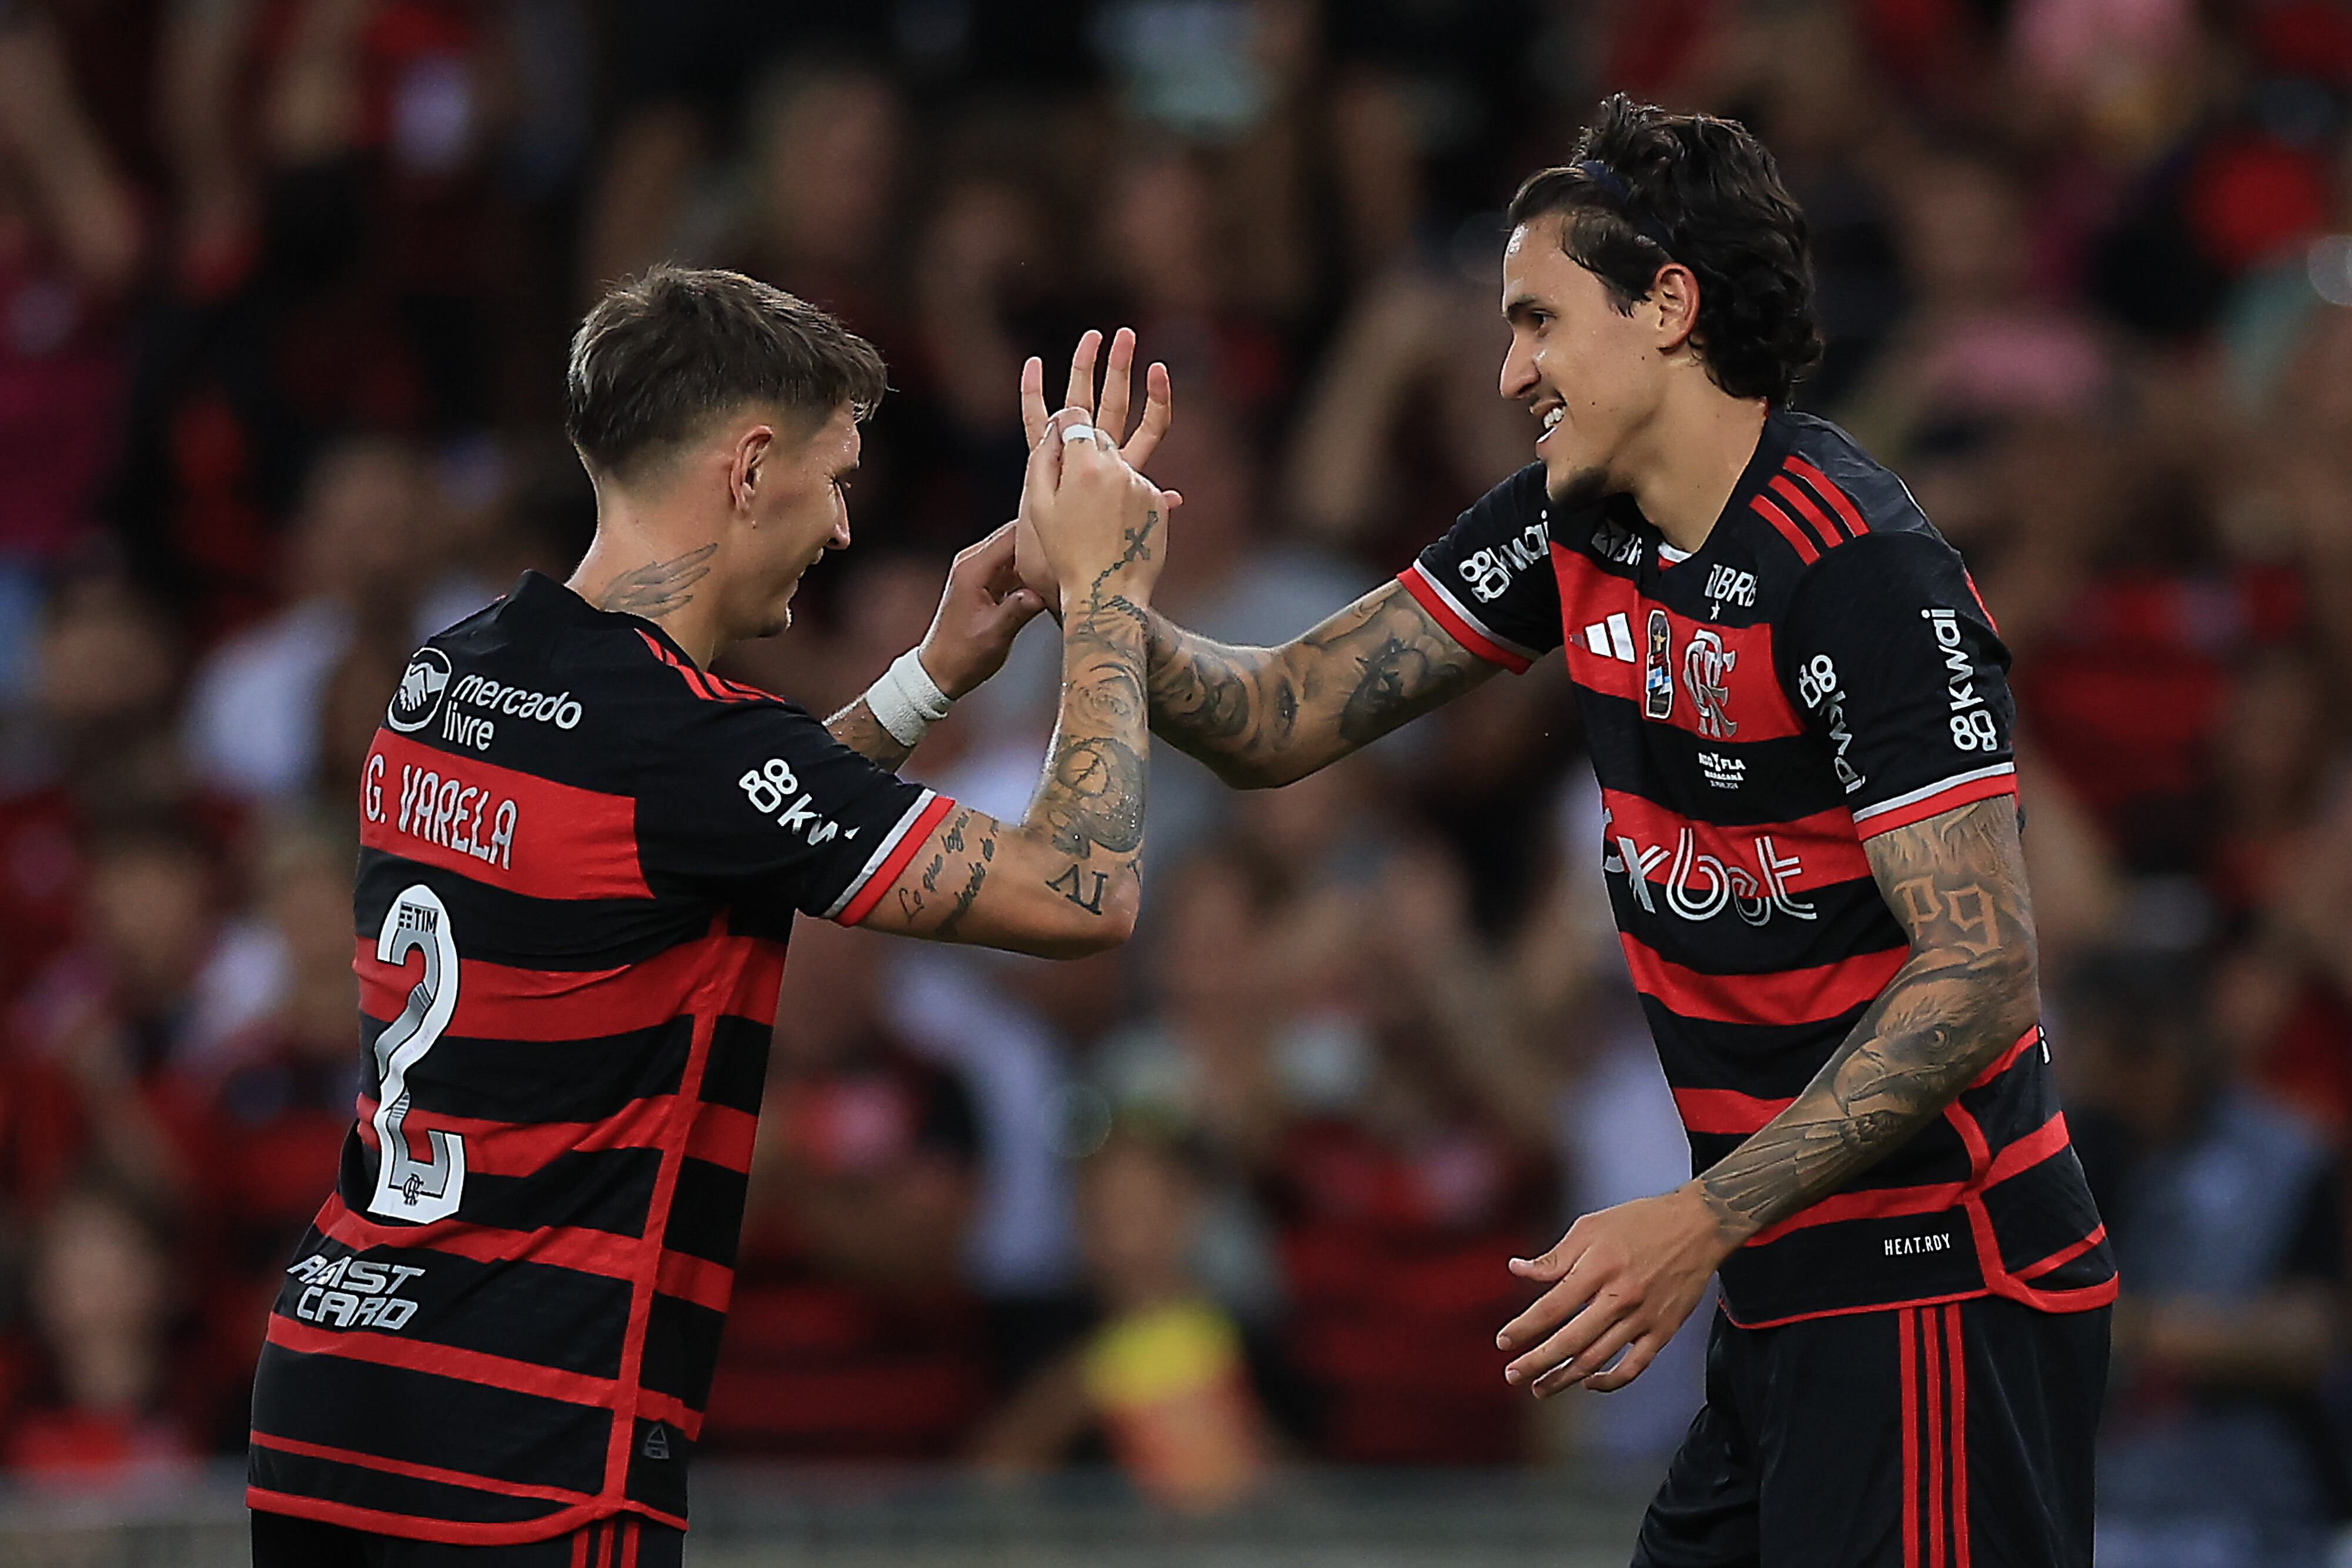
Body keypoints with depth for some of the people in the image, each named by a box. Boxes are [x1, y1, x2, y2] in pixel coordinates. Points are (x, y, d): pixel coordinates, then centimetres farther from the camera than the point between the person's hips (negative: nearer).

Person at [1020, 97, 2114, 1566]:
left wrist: (1703, 1221, -27)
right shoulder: (1572, 524, 7)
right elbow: (1286, 717, 12)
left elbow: (1978, 969, -23)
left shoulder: (1863, 570, -18)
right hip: (1792, 1281, 8)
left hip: (1934, 1297, -8)